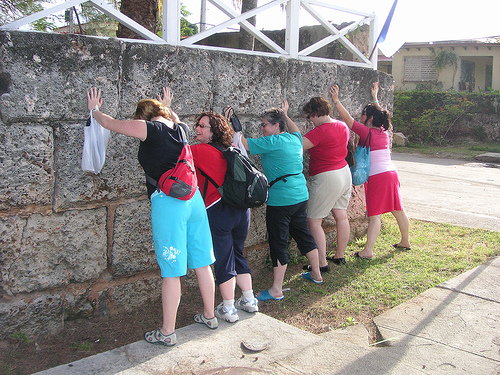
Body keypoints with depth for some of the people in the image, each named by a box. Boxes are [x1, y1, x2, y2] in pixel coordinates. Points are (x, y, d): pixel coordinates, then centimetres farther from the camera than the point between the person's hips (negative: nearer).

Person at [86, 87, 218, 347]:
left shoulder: (148, 129, -5)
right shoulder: (180, 129, 11)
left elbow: (109, 123, 7)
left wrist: (94, 109, 27)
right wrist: (167, 105, 56)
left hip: (167, 201, -7)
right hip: (193, 197, 7)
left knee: (171, 271, 0)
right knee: (202, 263, 16)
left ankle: (167, 333, 12)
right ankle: (209, 316, 31)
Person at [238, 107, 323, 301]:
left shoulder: (273, 142, -14)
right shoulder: (295, 138, 9)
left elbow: (245, 144, -15)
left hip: (280, 199, -9)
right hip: (301, 195, 9)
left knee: (278, 243, -2)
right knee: (302, 234, 22)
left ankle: (276, 290, 5)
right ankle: (316, 274, 34)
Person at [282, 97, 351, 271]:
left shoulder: (320, 131, -21)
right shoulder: (343, 126, 6)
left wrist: (287, 118, -21)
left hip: (325, 178, -9)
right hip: (345, 173, 9)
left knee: (314, 221, -2)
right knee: (341, 216, 17)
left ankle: (322, 263, -2)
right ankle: (340, 256, 30)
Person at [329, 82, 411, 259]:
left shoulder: (367, 132, -11)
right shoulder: (384, 132, 9)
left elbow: (348, 119, -13)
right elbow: (379, 113, 29)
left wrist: (336, 100, -10)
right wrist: (375, 98, 41)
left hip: (376, 176, -8)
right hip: (391, 173, 8)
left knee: (374, 214, -9)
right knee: (398, 210, 17)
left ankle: (368, 251, -8)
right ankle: (405, 241, 30)